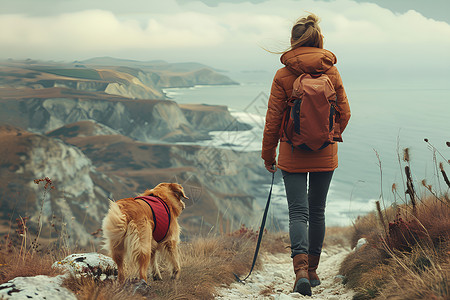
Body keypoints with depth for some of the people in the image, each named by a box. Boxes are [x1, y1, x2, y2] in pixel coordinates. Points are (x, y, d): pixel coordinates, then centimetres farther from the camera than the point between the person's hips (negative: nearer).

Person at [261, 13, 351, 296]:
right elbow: (344, 113, 3)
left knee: (298, 212, 0)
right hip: (325, 155, 2)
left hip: (293, 153, -2)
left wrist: (268, 154, 5)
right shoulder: (332, 72, -2)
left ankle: (301, 269, -20)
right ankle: (313, 271, 24)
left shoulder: (283, 76, -9)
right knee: (318, 210, 14)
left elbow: (273, 119, -6)